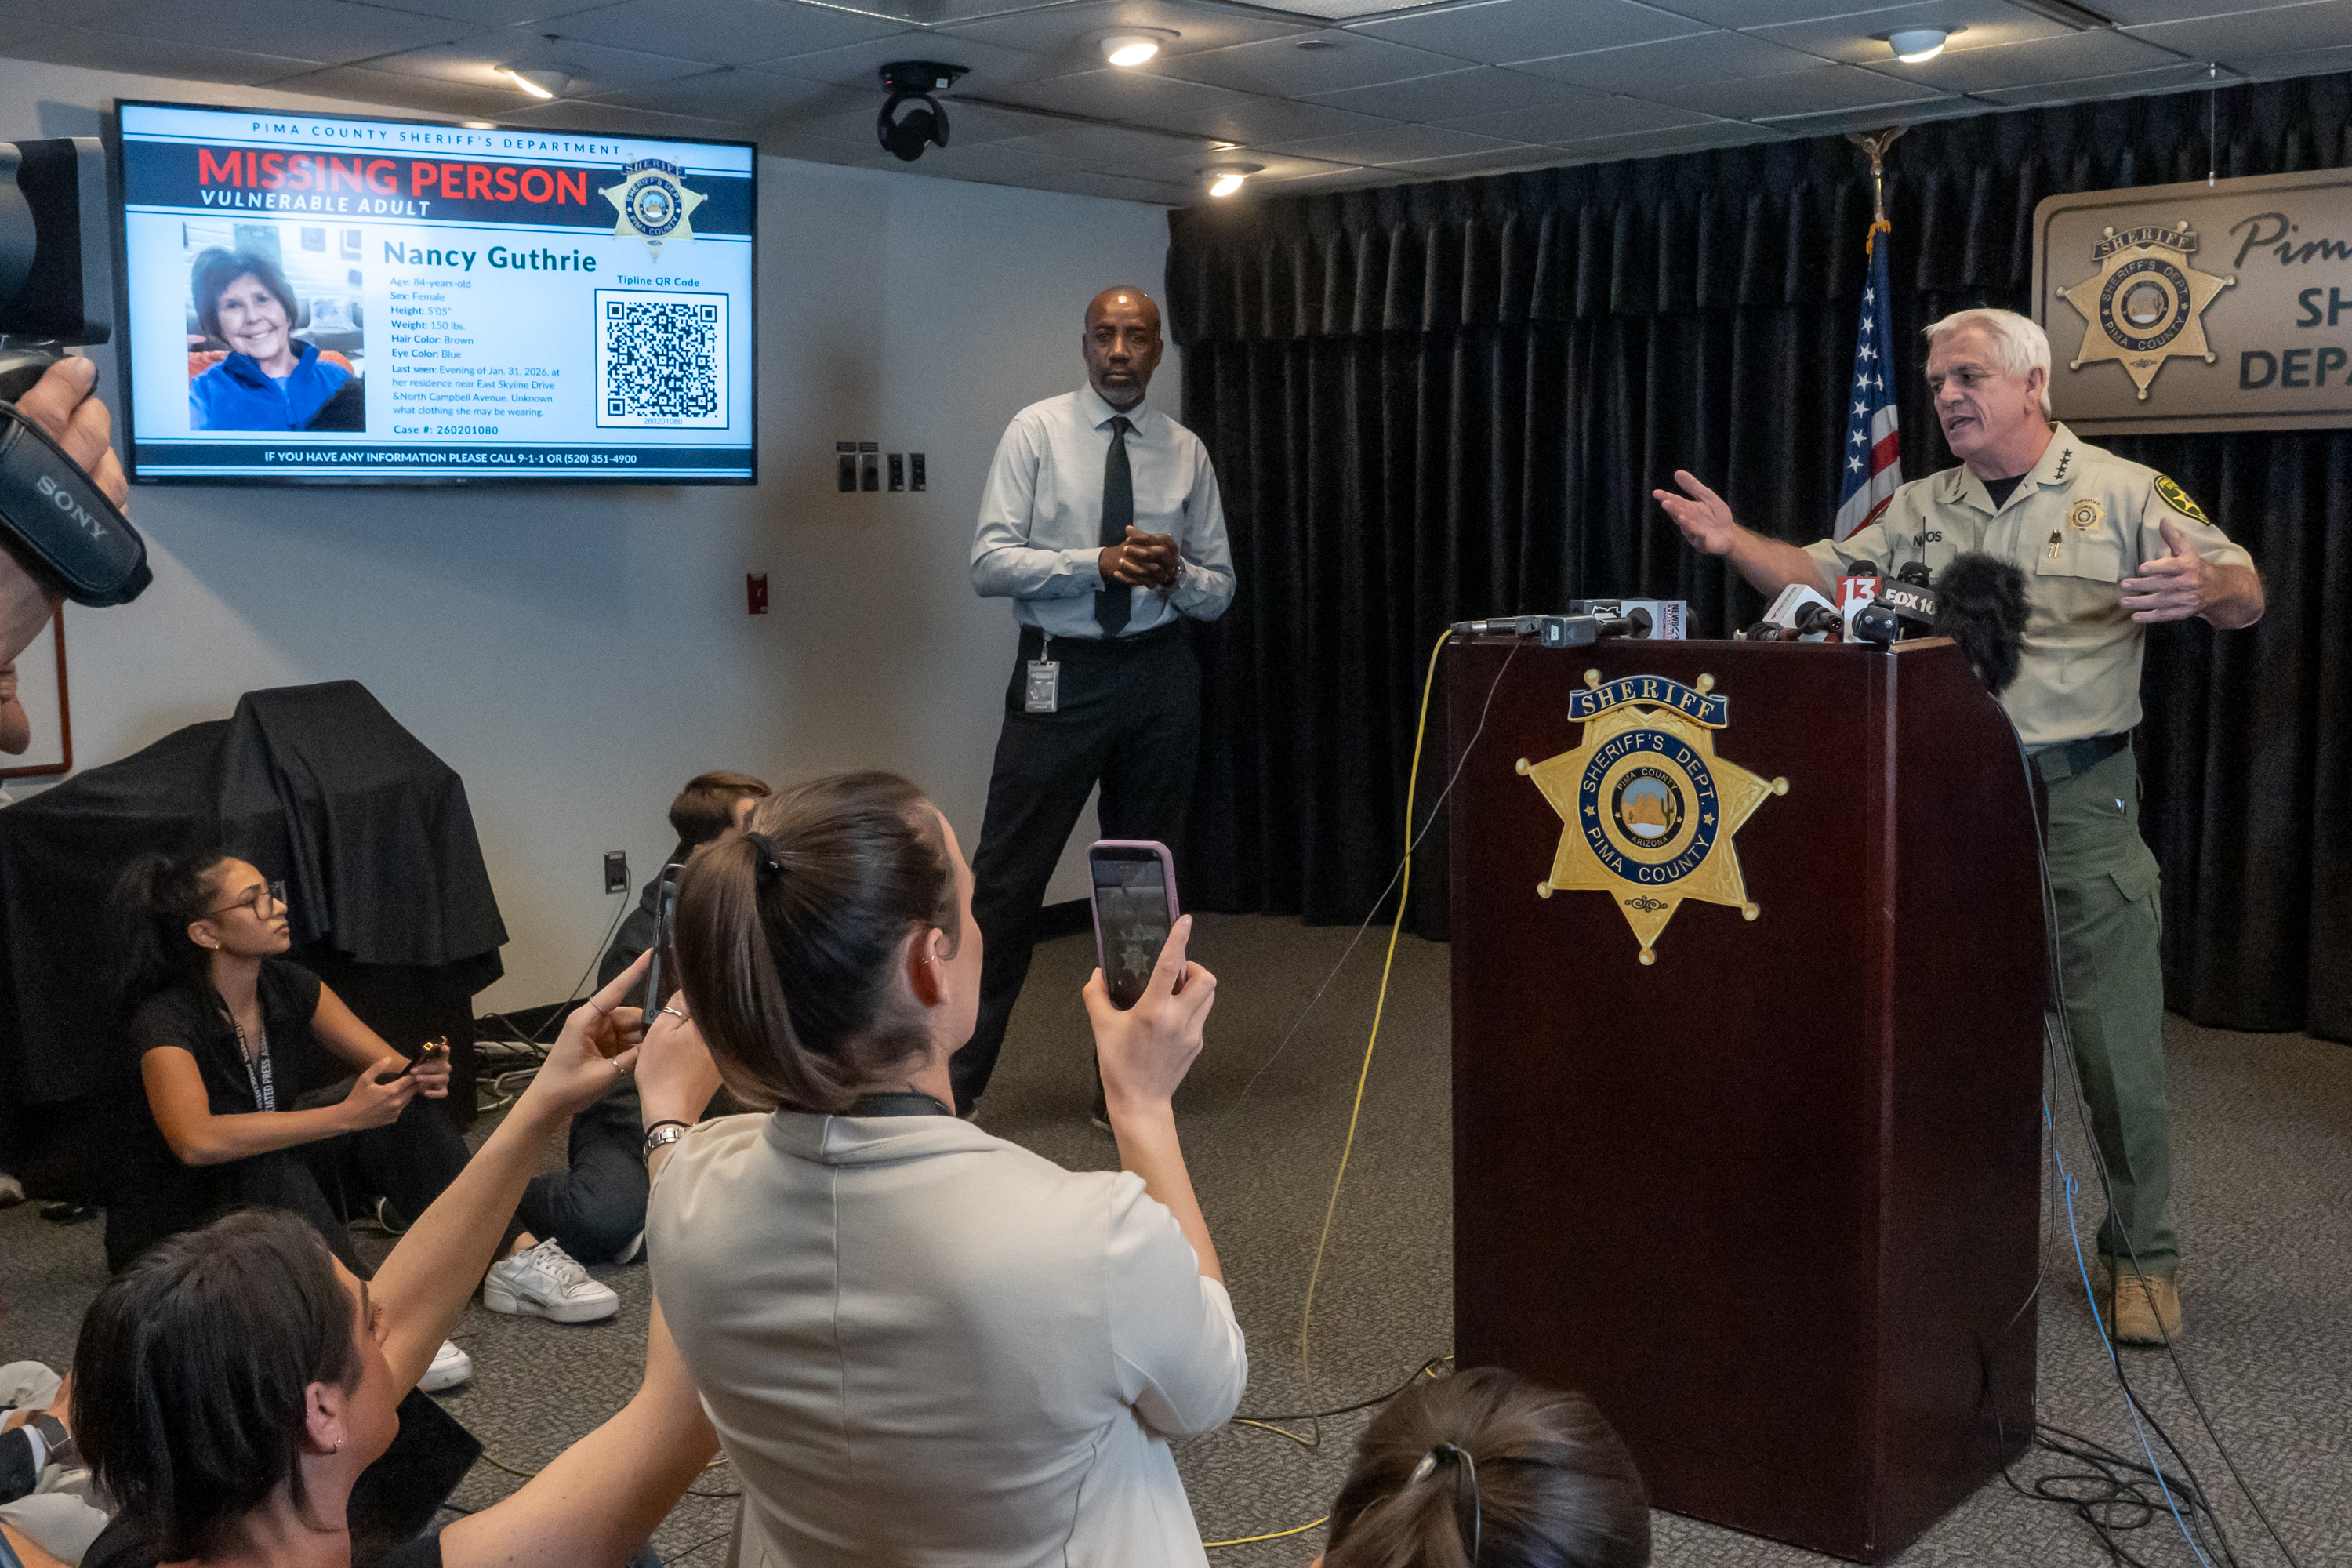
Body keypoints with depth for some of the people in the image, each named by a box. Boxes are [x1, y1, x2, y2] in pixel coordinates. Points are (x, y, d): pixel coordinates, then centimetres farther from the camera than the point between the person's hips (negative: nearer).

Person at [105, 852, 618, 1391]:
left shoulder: (290, 987, -3)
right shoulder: (164, 1021, -24)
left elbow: (392, 1069, -2)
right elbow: (195, 1140, -42)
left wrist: (422, 1074, -28)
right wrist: (344, 1116, -43)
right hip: (171, 1221, -7)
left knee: (399, 1101, -13)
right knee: (268, 1171, -38)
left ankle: (515, 1257, -22)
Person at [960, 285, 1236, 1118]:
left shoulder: (1187, 452, 8)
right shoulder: (1036, 430, -1)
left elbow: (1219, 591, 10)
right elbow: (990, 563, -9)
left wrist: (1174, 573, -12)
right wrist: (1098, 563, -21)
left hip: (1159, 675, 3)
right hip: (1060, 672, -3)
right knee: (1008, 875, -5)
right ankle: (955, 1082, 4)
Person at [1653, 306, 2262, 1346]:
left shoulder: (2124, 493, 0)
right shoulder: (1921, 509, 12)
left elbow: (2247, 597, -3)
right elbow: (1821, 578, 11)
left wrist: (2203, 586, -28)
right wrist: (1734, 544, -8)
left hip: (2080, 794, -4)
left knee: (2116, 1043, 0)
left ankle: (2141, 1255, 17)